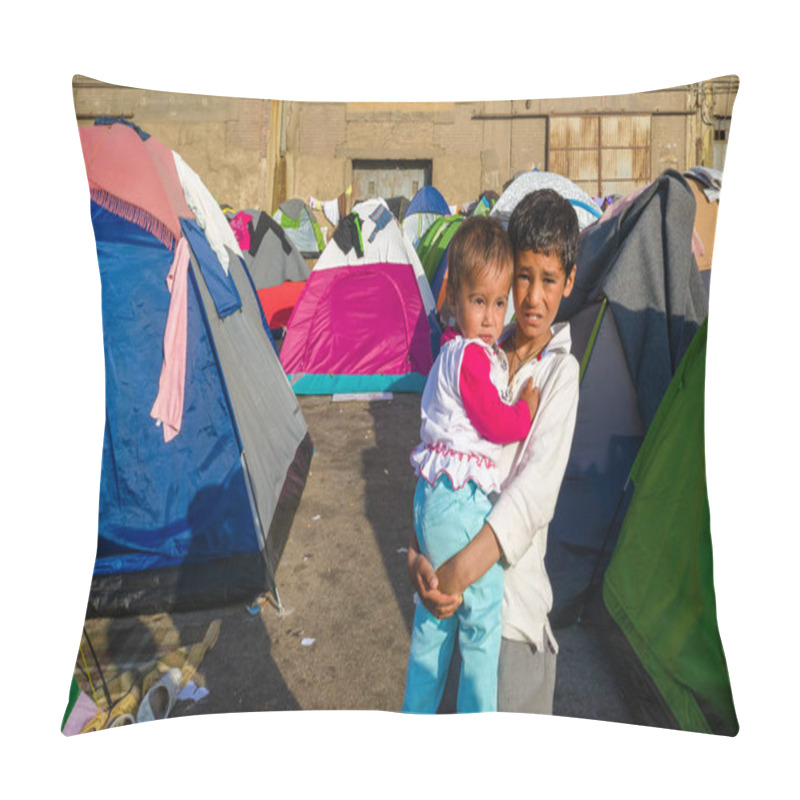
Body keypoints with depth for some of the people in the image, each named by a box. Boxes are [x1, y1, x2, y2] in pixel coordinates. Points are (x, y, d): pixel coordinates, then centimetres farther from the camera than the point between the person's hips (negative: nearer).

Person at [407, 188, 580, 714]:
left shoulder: (560, 372, -9)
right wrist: (416, 553, -14)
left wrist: (462, 570, -27)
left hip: (513, 593, -4)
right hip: (463, 587, 4)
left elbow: (536, 489, -20)